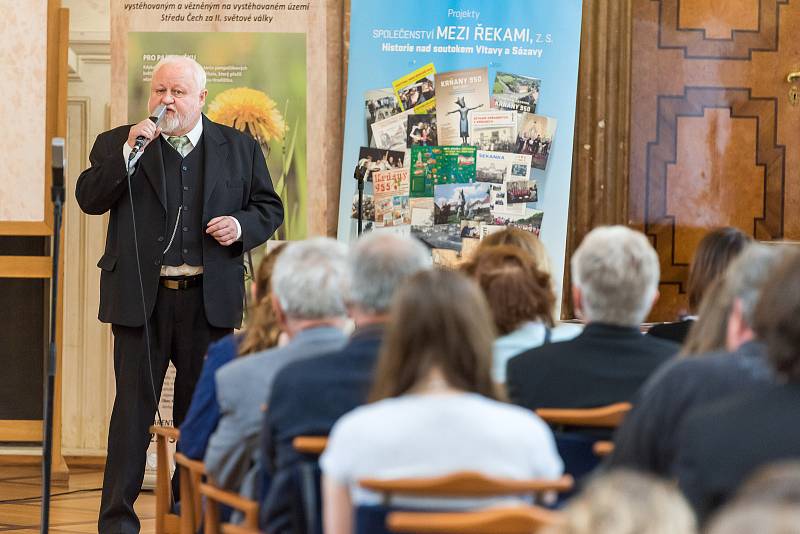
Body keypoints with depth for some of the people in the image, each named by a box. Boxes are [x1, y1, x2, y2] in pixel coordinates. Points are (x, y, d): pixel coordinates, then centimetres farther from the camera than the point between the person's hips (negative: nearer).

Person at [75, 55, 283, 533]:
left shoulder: (240, 148, 9)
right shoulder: (117, 144, 5)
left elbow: (270, 208, 13)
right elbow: (89, 199, -6)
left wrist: (241, 225, -8)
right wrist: (128, 152, -16)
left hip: (209, 299, 2)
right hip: (142, 298, -1)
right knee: (134, 406, -1)